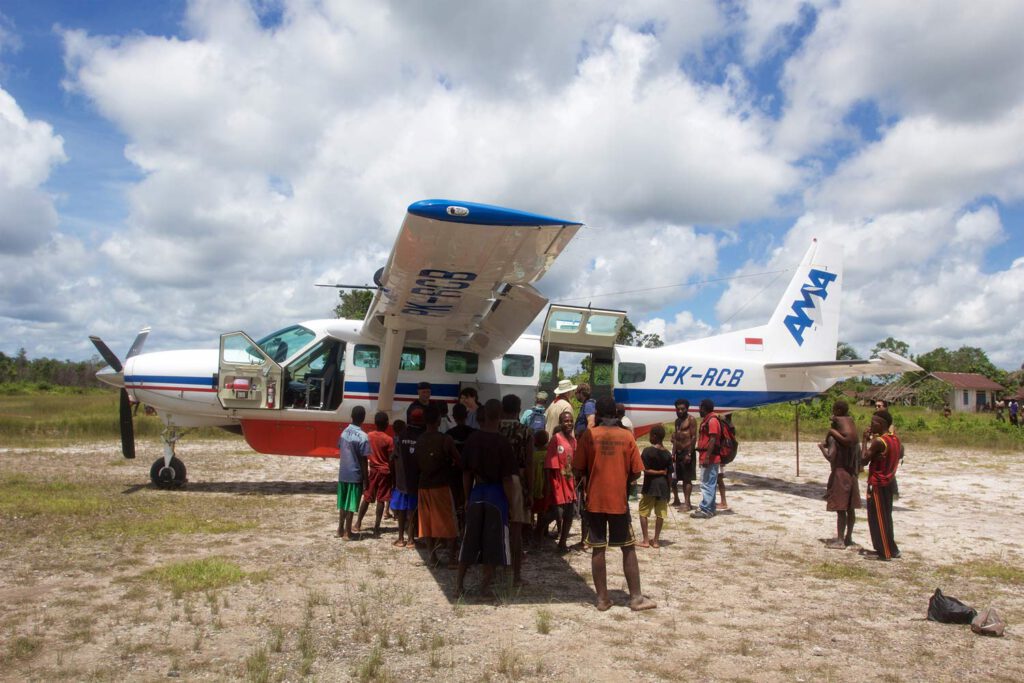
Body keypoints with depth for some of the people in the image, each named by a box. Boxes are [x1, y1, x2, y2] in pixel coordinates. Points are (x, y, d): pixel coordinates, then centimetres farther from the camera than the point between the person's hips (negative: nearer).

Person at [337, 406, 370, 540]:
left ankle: (341, 529, 26)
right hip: (355, 475, -6)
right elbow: (363, 460, -15)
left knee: (343, 503, 17)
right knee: (351, 505, 3)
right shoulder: (363, 437, -17)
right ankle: (347, 532, 10)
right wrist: (365, 479, -8)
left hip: (343, 473, 6)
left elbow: (340, 453, 10)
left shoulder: (344, 432, 2)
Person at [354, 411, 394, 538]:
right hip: (384, 472, -4)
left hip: (373, 470, 4)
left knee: (367, 498, 15)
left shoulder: (368, 436, -1)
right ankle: (376, 528, 2)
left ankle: (358, 523, 20)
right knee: (381, 500, 1)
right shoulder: (389, 440, -13)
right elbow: (391, 460, -11)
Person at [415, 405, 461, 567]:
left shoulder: (418, 440, 1)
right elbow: (458, 461, -7)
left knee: (427, 522, 12)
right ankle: (452, 558, 3)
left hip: (424, 486, 5)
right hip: (441, 485, -4)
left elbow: (417, 464, 7)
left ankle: (432, 557, 17)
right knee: (449, 524, 4)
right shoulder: (446, 440, -13)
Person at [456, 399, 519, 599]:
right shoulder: (502, 442, -13)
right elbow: (506, 479, -14)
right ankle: (485, 586, 12)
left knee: (470, 539, 13)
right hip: (496, 494, -4)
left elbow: (466, 472, 5)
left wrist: (467, 497, 15)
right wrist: (511, 501, -3)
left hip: (477, 492, 4)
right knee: (493, 541, 7)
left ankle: (459, 583, 18)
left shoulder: (472, 439, -1)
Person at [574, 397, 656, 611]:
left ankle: (602, 598, 12)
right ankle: (636, 597, 14)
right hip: (619, 500, 0)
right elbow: (636, 472, -2)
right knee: (629, 549, 10)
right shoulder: (627, 436, -3)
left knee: (598, 550, 7)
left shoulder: (588, 435, -5)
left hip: (595, 501, 0)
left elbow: (578, 470, -4)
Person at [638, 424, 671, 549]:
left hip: (650, 485, -4)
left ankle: (646, 540, 7)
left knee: (643, 512, 7)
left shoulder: (648, 451, -12)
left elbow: (646, 470, -16)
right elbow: (669, 473, 4)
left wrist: (658, 472, -6)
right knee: (660, 514, 8)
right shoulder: (667, 453, 3)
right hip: (663, 486, 4)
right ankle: (656, 540, 13)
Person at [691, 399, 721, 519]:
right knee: (709, 484, 14)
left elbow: (713, 440, -22)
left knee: (707, 484, -9)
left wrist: (707, 457, -25)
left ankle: (705, 510, -8)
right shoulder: (706, 420, 18)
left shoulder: (712, 420, -14)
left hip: (710, 458, -11)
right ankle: (709, 509, 20)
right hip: (706, 458, 11)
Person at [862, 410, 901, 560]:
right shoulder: (895, 439, 5)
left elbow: (864, 459, -17)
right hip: (888, 483, 9)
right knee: (886, 517, 17)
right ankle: (892, 549, 25)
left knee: (877, 519, 1)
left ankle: (885, 552, 5)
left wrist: (866, 440, -10)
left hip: (877, 485, -9)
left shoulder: (878, 442, -22)